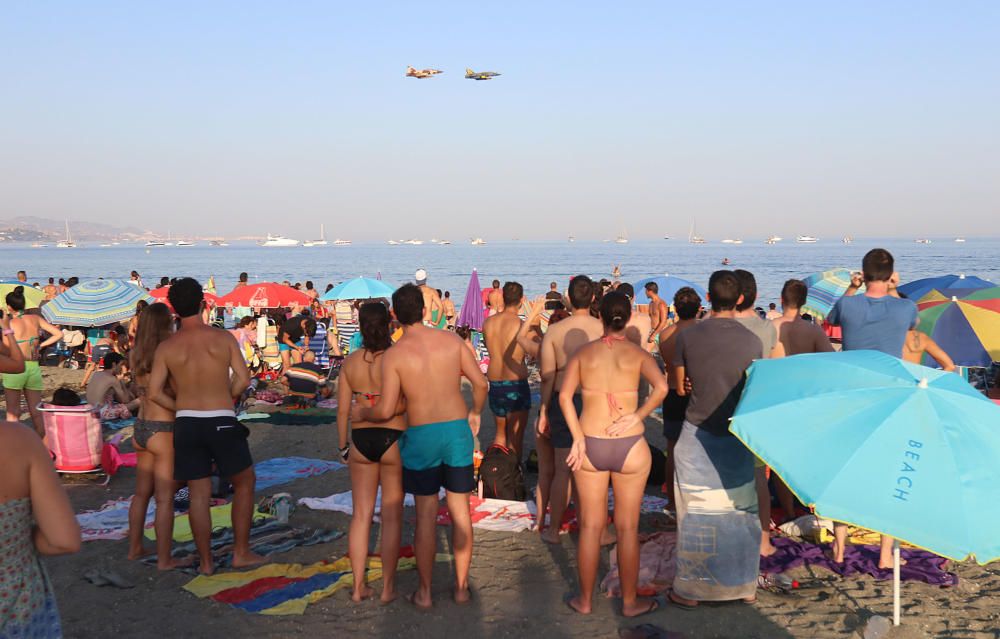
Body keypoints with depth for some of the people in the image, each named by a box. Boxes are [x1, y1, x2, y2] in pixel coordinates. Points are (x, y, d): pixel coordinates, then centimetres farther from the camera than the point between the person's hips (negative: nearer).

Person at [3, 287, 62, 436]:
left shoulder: (10, 323, -9)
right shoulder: (36, 319, 4)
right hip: (34, 368, 4)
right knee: (36, 413, 9)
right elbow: (58, 334, 4)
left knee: (13, 413, 5)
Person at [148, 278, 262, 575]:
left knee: (199, 494, 9)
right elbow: (243, 379, -6)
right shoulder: (223, 338, -3)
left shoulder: (166, 347, 0)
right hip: (222, 422, -2)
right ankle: (241, 552, 15)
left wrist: (181, 409, 13)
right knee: (245, 481, 15)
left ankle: (206, 561, 13)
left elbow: (154, 392, -2)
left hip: (186, 424, 2)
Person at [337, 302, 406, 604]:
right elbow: (406, 404, -11)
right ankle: (388, 587, 10)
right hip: (393, 438, -3)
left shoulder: (350, 362, 1)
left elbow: (342, 409, 3)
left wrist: (343, 444, 14)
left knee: (361, 514, 12)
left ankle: (359, 586, 16)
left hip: (361, 440, 3)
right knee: (392, 515, 6)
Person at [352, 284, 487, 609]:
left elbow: (386, 410, -13)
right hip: (457, 430, 2)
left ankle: (424, 592, 16)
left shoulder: (394, 355, -9)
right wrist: (475, 412, 19)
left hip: (421, 436, -2)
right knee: (460, 511, 12)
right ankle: (461, 586, 20)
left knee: (426, 515, 7)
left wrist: (362, 413, 7)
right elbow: (481, 383, 0)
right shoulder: (451, 340, -1)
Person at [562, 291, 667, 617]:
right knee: (627, 528, 10)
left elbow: (564, 396, -10)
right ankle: (630, 602, 22)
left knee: (590, 526, 12)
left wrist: (578, 440, -9)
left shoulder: (584, 353, 1)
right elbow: (661, 387, -21)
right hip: (630, 447, -1)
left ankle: (585, 600, 23)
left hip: (590, 446, 2)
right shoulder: (637, 353, -3)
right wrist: (636, 417, -13)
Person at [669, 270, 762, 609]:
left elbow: (679, 387, 3)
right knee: (741, 509, 13)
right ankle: (745, 585, 23)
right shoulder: (752, 341, -6)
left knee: (696, 512, 7)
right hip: (737, 437, 1)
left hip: (697, 434, -1)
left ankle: (691, 589, 15)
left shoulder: (687, 337, -7)